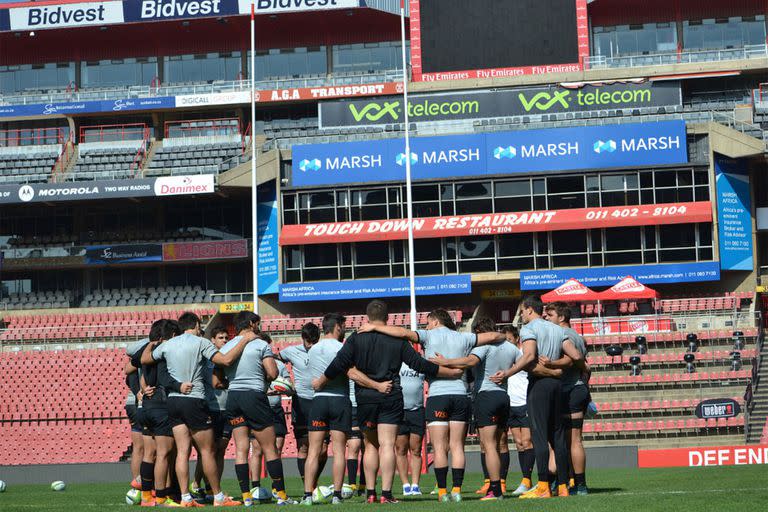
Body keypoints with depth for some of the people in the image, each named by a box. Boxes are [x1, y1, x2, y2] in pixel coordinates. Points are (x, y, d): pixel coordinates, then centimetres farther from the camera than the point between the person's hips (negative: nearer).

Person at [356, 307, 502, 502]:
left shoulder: (429, 336, 3)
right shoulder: (463, 338, 13)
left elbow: (404, 333, -10)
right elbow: (492, 336, 14)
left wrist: (374, 327, -4)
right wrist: (502, 336, 37)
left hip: (437, 396, -3)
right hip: (461, 395, 3)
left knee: (440, 448, -2)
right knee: (457, 446, 4)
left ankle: (443, 491, -6)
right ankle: (457, 490, -2)